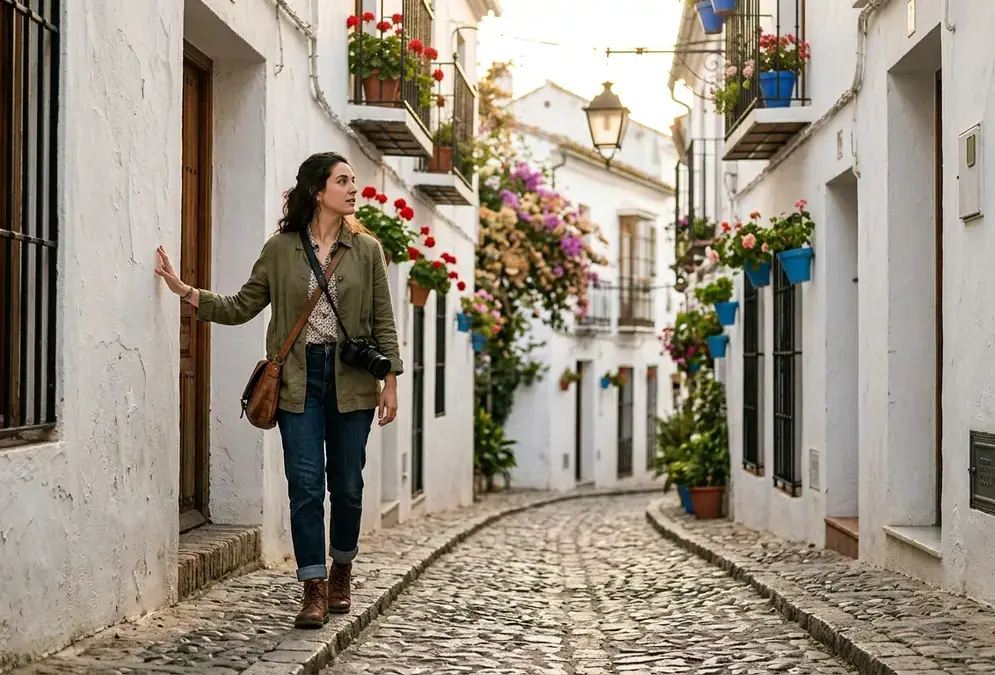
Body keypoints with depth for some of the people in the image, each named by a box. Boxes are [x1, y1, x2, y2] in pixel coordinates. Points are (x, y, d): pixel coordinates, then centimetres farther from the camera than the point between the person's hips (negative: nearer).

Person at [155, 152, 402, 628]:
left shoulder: (366, 249, 5)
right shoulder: (280, 249, 4)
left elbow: (383, 321, 6)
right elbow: (242, 308, 7)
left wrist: (390, 379, 0)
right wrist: (186, 292, -2)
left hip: (351, 379, 1)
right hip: (298, 380, -1)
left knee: (346, 484, 8)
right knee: (306, 484, -5)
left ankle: (341, 573, 29)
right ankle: (314, 590, -1)